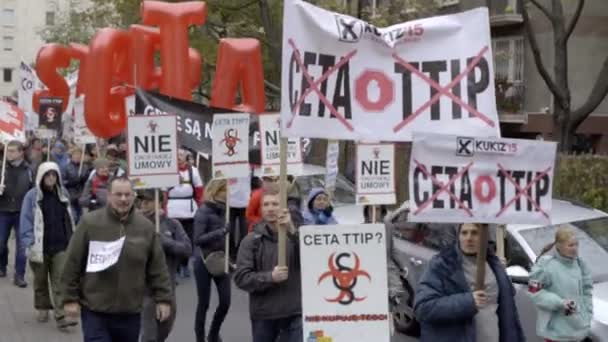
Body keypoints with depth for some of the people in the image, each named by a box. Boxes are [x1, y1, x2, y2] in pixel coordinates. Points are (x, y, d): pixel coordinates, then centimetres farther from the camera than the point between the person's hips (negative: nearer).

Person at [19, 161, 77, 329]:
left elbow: (69, 219, 14)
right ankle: (43, 309, 33)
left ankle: (61, 316, -10)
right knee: (41, 281, 15)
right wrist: (29, 243, -14)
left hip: (61, 246, 2)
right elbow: (26, 221, -6)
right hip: (40, 247, -1)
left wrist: (72, 240, 13)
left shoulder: (63, 194, 6)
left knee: (60, 282, -7)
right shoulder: (32, 196, -5)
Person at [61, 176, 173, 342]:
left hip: (130, 312, 3)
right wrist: (70, 298, -4)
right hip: (95, 310, -3)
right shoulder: (90, 222, -6)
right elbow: (73, 264, -3)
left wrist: (163, 299, 3)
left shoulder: (146, 227, 2)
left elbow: (158, 268, 6)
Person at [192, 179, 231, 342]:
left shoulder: (223, 209, 4)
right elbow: (197, 239, -20)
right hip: (205, 262, -5)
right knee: (204, 304, 5)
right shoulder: (203, 211, -13)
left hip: (220, 261, 5)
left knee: (225, 302, 5)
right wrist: (221, 231, -26)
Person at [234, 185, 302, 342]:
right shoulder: (251, 240, -1)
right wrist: (270, 277, -20)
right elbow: (241, 277, -5)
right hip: (263, 314, 2)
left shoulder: (296, 235, -2)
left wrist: (292, 230, -35)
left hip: (294, 313, -1)